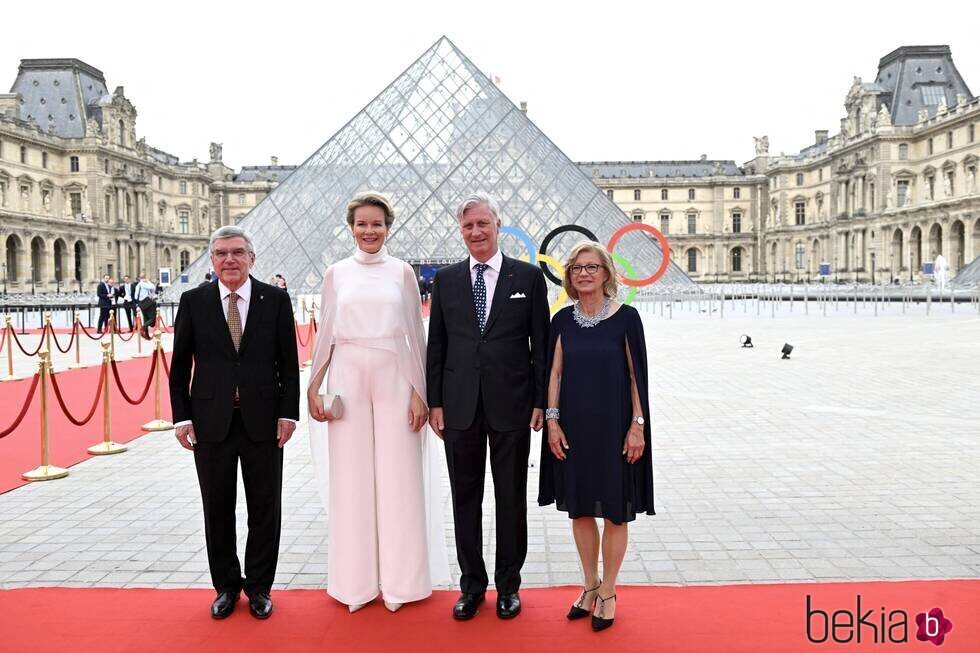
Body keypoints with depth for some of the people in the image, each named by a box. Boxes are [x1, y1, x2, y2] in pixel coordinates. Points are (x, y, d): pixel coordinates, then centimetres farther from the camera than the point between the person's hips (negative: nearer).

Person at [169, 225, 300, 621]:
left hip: (263, 421, -1)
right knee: (217, 509, 11)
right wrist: (182, 417, -1)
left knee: (265, 509, 9)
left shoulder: (275, 300, 0)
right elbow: (180, 365, 5)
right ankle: (226, 586, 29)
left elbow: (289, 363, 1)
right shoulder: (193, 301, 3)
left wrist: (288, 413, -5)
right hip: (211, 422, 1)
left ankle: (259, 587, 26)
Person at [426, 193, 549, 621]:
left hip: (511, 405, -2)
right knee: (465, 499, 11)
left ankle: (508, 585, 26)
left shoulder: (528, 277, 1)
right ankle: (472, 585, 26)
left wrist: (540, 402, -3)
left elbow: (541, 344, 1)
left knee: (511, 499, 10)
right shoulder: (445, 280, 7)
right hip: (460, 407, 2)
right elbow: (436, 346, 7)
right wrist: (435, 402, 2)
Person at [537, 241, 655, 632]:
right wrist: (552, 420, -2)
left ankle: (607, 592, 23)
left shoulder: (626, 317, -6)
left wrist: (638, 425, -9)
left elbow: (637, 375, -5)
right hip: (573, 428, 3)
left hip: (613, 427, -3)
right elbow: (555, 373, 5)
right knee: (579, 509, 12)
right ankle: (590, 586, 29)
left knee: (614, 512, 7)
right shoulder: (563, 320, 3)